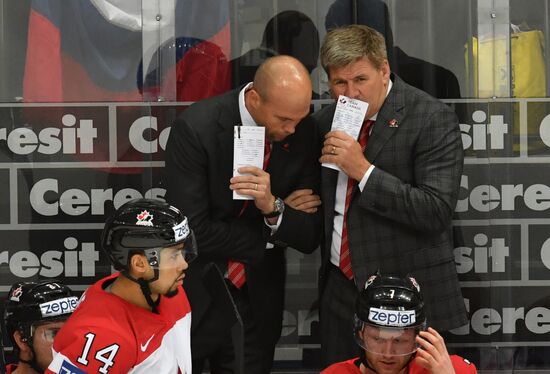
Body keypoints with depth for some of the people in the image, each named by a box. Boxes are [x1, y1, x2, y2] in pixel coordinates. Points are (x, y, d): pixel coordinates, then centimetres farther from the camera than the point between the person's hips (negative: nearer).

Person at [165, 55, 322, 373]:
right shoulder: (195, 129, -20)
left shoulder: (305, 133, -8)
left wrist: (273, 207, -27)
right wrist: (269, 234, -13)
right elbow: (193, 232, -21)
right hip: (194, 299, -3)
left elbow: (310, 238, -7)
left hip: (256, 305, 3)